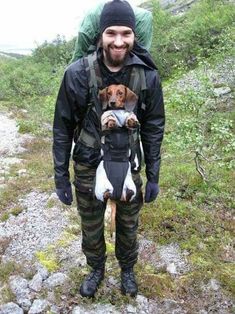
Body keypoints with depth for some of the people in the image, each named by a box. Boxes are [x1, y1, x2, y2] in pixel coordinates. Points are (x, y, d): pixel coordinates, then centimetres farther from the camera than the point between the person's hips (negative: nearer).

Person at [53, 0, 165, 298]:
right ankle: (96, 268, 50)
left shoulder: (147, 76, -13)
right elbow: (62, 128, -8)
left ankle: (127, 269, 51)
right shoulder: (77, 73, -16)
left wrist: (153, 176, -1)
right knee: (91, 229, 19)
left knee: (128, 227, 20)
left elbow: (153, 129, -3)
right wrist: (61, 177, -5)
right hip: (88, 170, 0)